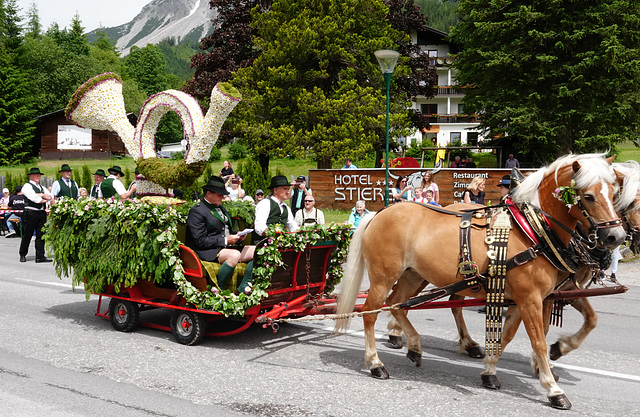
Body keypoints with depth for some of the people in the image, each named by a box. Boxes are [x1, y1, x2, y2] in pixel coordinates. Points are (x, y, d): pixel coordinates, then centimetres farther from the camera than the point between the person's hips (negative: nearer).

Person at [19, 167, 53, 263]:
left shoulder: (42, 187, 22)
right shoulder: (27, 186, 0)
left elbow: (51, 197, 10)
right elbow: (33, 198, -14)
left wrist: (41, 195, -5)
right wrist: (44, 199, -1)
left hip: (42, 213, 6)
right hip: (30, 212, -6)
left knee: (41, 235, 1)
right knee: (27, 235, 0)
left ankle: (40, 256, 1)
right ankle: (22, 255, 13)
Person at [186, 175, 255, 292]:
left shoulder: (220, 207, 21)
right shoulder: (197, 211, -8)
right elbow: (200, 241, -16)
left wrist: (237, 236, 5)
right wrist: (225, 240, -17)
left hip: (226, 247, 9)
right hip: (208, 252, -9)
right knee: (234, 255, -36)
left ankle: (242, 289, -10)